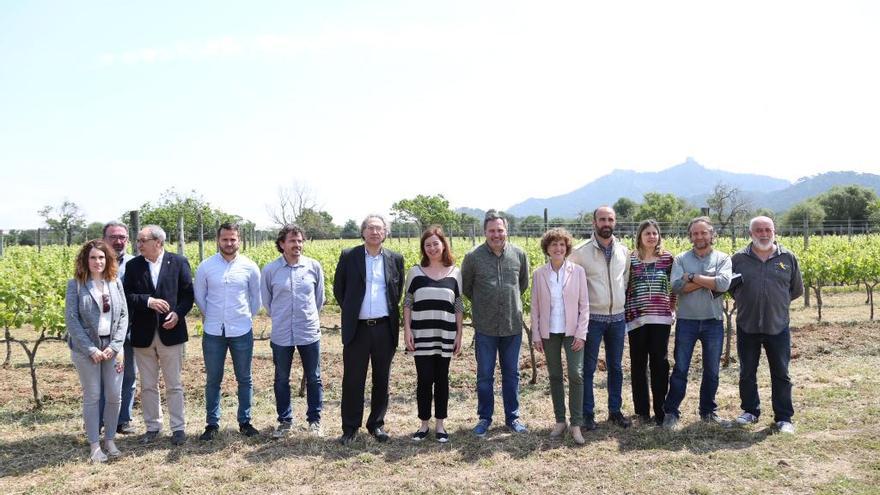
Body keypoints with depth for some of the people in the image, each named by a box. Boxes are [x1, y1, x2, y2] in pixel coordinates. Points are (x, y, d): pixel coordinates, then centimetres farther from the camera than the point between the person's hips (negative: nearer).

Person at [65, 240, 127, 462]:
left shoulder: (115, 282, 5)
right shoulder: (76, 284, -4)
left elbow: (124, 315, 5)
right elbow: (71, 319, -7)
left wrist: (115, 346, -7)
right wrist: (90, 349, -12)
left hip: (112, 347, 3)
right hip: (86, 349, -3)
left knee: (114, 396, 4)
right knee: (92, 397, 3)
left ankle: (110, 440, 20)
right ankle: (94, 446, 12)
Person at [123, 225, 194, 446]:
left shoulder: (178, 262, -2)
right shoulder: (133, 266, 3)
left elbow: (188, 293, -1)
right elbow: (126, 295, -2)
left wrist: (178, 313, -16)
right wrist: (148, 301, -18)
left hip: (170, 332, -2)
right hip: (143, 334, 3)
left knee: (174, 385, 6)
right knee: (148, 386, 12)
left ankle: (178, 428, 15)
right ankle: (152, 427, 24)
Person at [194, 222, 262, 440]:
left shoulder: (250, 267, -3)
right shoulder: (205, 267, -4)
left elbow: (256, 298, 10)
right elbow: (199, 296, 10)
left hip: (242, 332, 0)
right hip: (213, 332, 0)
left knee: (244, 379, 9)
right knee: (212, 381, 8)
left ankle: (245, 422, 21)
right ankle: (212, 424, 19)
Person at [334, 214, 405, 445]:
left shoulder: (395, 259, 5)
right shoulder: (348, 256, 0)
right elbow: (338, 289, 9)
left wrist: (390, 311, 10)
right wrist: (351, 312, 8)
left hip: (385, 328, 2)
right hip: (357, 328, -2)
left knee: (381, 380, 10)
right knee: (353, 380, 3)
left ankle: (377, 424, 23)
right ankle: (350, 428, 14)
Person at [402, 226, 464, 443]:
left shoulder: (455, 272, 4)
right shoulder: (415, 271, 3)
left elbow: (459, 307, 6)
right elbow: (407, 303, 4)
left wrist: (459, 334, 2)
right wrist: (407, 330, -4)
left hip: (445, 335, 1)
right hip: (421, 335, -1)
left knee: (442, 379, 8)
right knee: (424, 379, 1)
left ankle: (440, 424, 18)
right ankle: (424, 424, 15)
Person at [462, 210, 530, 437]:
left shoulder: (519, 255, -2)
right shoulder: (473, 256, -9)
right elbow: (465, 287, 7)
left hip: (513, 326, 2)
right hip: (485, 327, -2)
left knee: (511, 374, 13)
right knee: (484, 375, 8)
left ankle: (512, 417, 26)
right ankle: (485, 418, 23)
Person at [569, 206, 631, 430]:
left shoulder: (624, 251, 4)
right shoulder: (581, 252, -8)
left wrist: (621, 302, 11)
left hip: (617, 318, 4)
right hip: (592, 318, -4)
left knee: (615, 367, 13)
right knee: (588, 368, 3)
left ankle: (615, 410, 25)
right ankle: (587, 413, 13)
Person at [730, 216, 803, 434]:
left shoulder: (788, 258, 2)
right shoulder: (739, 259, 1)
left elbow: (797, 290, 13)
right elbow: (729, 287, 12)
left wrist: (778, 302, 9)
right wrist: (745, 302, 5)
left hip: (778, 327, 0)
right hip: (747, 326, 1)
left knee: (781, 374, 5)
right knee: (747, 373, 11)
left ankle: (784, 417, 15)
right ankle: (750, 411, 27)